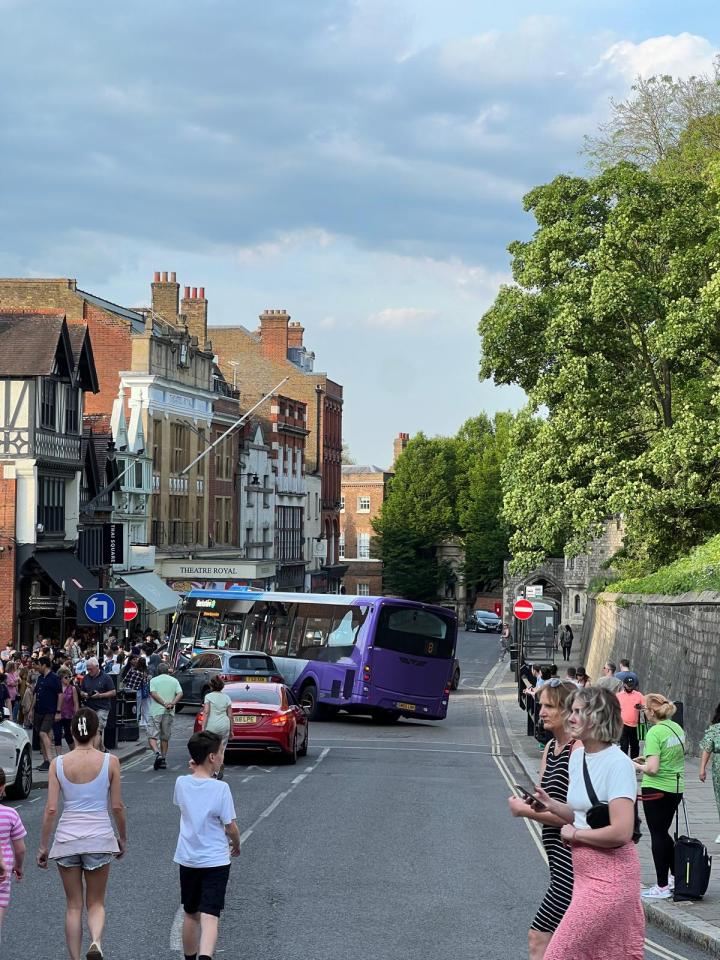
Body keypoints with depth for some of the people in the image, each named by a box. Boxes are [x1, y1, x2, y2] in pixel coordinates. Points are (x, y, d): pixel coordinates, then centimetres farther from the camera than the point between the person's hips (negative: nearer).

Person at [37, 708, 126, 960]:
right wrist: (123, 838, 13)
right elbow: (117, 806, -2)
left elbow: (51, 809, -5)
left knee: (73, 905, 12)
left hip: (67, 838, 1)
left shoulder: (58, 764, -4)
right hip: (99, 837, -1)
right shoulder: (109, 762, -5)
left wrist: (43, 846, 4)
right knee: (96, 902, 12)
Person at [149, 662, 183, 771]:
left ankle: (157, 753, -26)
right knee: (165, 737, 14)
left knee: (152, 736, -2)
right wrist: (172, 703, -12)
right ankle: (163, 760, 15)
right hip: (169, 713, 3)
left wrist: (164, 703, -14)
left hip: (156, 711, -3)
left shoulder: (154, 680, 4)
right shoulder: (174, 680, 11)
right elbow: (180, 693, -3)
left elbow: (153, 693, -12)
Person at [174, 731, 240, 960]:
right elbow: (231, 827, -10)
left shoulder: (181, 783, -3)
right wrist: (236, 845, 11)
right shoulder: (220, 788, -15)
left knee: (191, 915, 19)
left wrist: (194, 770, 10)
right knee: (210, 917, -9)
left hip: (187, 860, 5)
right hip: (215, 861, -5)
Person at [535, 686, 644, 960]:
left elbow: (621, 832, -25)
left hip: (609, 875, -9)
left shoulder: (617, 763, -18)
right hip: (586, 872, 9)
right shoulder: (578, 755, 9)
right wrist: (551, 804, 4)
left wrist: (574, 834, -13)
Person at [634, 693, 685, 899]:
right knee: (663, 834, 21)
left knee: (658, 835, 2)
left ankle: (662, 887, 7)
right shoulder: (677, 728, 6)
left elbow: (653, 768, -23)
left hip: (657, 789, -8)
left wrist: (637, 766, -4)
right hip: (676, 788, 8)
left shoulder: (655, 732, -19)